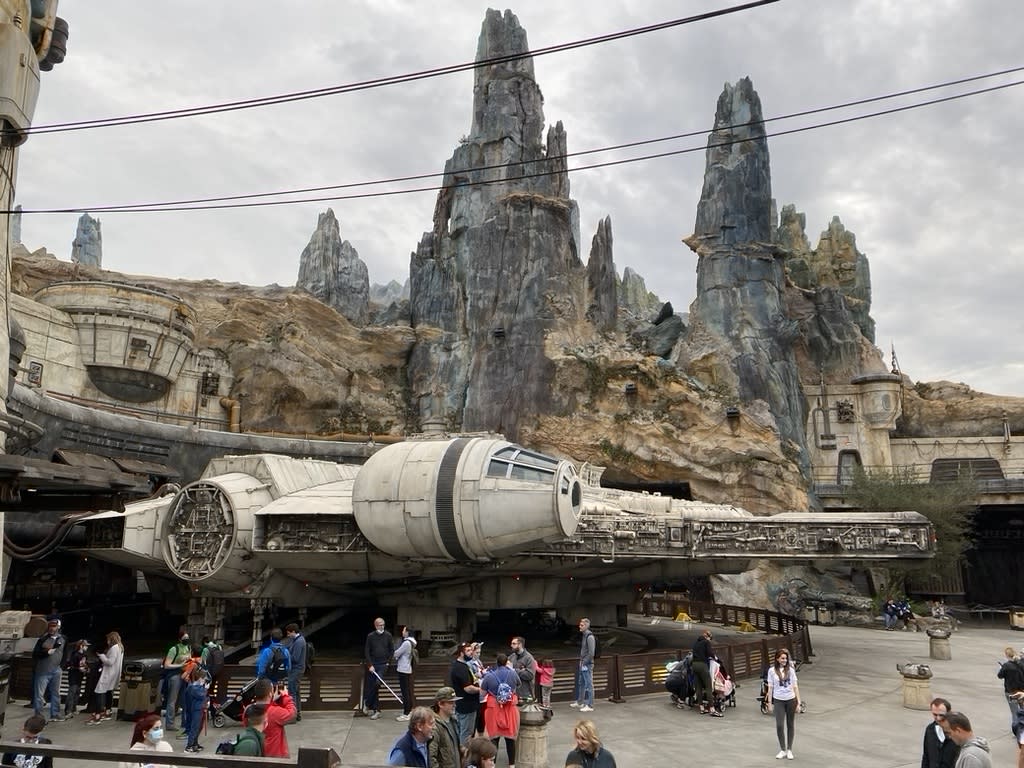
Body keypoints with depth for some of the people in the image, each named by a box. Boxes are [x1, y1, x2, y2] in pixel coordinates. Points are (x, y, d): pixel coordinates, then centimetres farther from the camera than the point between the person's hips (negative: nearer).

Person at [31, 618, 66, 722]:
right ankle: (38, 714, 6)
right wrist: (47, 652, -22)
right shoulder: (43, 639, -8)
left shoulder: (63, 639, 4)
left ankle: (55, 713, 23)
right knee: (39, 693, -2)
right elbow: (35, 654, -9)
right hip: (43, 671, -4)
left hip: (56, 671, 4)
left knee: (56, 693, 13)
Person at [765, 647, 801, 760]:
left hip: (791, 700, 1)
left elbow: (795, 686, 1)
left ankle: (789, 750, 24)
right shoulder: (772, 670, -6)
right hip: (778, 701, -1)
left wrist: (798, 702, -1)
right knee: (779, 725, -6)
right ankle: (782, 750, 11)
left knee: (790, 725, 11)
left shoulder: (790, 669, -3)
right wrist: (769, 703, -1)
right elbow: (770, 687, -1)